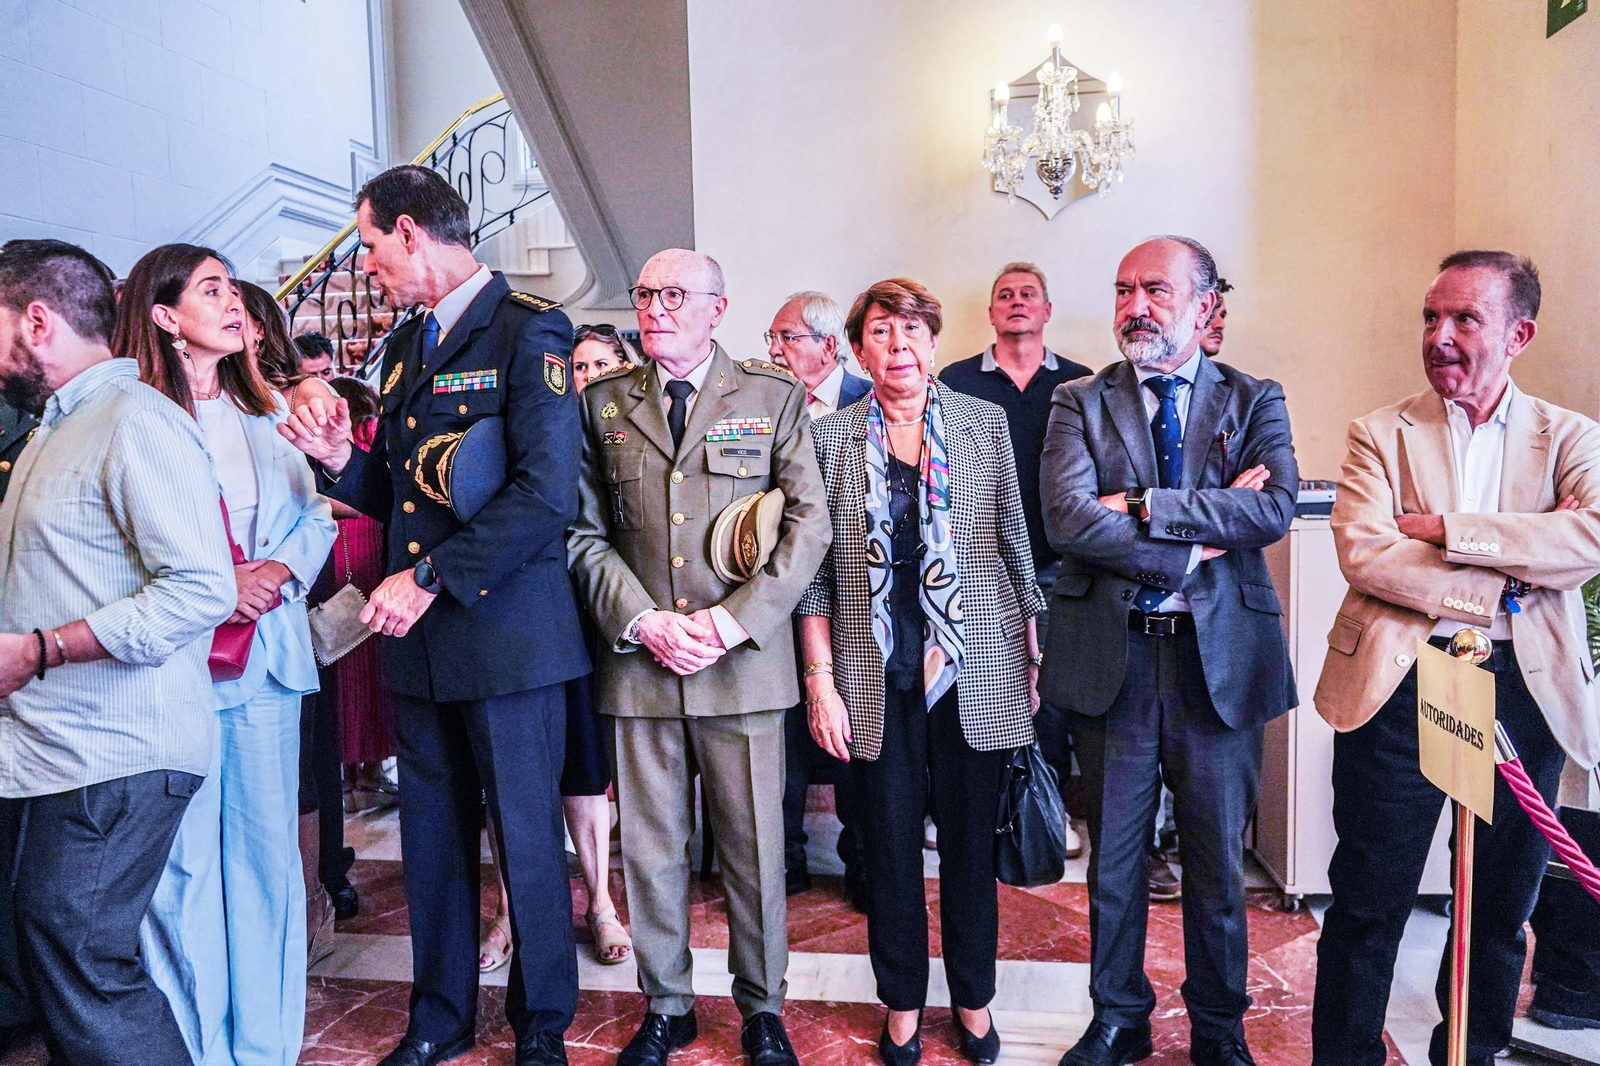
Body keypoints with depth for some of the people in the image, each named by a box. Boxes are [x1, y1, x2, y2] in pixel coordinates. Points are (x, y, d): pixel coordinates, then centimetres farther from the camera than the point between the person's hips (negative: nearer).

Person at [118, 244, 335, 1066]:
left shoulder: (267, 410, 14)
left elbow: (315, 515, 13)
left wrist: (283, 567, -6)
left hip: (268, 654, 5)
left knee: (268, 851, 8)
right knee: (183, 862, 1)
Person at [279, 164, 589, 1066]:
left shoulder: (529, 331, -9)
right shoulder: (407, 346, 16)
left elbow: (547, 493, -19)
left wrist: (431, 577, -18)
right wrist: (343, 459, 0)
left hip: (508, 632, -7)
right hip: (420, 642, 7)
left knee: (526, 839, 5)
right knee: (433, 840, 16)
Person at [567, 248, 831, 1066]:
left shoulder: (774, 396, 4)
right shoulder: (602, 403, 10)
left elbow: (808, 524, -2)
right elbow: (584, 532, 6)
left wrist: (733, 621, -11)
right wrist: (643, 622, -8)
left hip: (745, 659, -1)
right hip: (638, 658, 2)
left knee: (754, 847, 8)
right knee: (649, 849, 11)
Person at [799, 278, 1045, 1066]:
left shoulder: (985, 424, 3)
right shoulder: (830, 436, 2)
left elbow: (1015, 544, 6)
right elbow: (816, 570, 1)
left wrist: (1033, 651, 4)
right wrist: (820, 678, -4)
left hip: (975, 674, 0)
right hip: (878, 679, 0)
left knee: (971, 844, 11)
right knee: (890, 847, 9)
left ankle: (974, 1002, 31)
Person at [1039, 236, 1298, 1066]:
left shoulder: (1254, 402, 5)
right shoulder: (1080, 403, 2)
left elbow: (1275, 508, -14)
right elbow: (1066, 517, -14)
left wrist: (1145, 505, -17)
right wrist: (1197, 542, -15)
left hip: (1221, 656, 0)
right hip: (1111, 656, 0)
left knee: (1217, 860, 13)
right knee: (1114, 859, 12)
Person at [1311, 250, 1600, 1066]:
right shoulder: (1381, 434, 4)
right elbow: (1361, 553, -11)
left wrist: (1448, 531, -15)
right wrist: (1499, 589, -14)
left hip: (1525, 688, 2)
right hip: (1398, 684, -2)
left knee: (1499, 908, 15)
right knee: (1368, 906, 5)